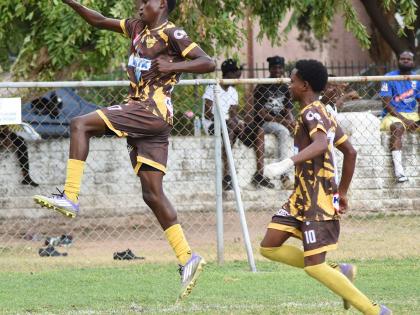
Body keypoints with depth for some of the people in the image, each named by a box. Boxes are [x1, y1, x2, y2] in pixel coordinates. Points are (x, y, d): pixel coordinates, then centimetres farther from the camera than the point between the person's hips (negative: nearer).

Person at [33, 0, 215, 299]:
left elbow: (208, 63, -11)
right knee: (153, 194, 2)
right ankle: (187, 259, -2)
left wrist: (172, 66, -22)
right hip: (140, 111, 9)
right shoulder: (138, 28, 20)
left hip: (153, 110, -9)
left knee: (80, 124, -16)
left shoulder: (171, 34, -4)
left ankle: (70, 198, -20)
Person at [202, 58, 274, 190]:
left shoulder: (233, 92, 14)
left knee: (259, 131, -8)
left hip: (229, 123, 8)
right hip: (212, 124, -8)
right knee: (230, 130, -40)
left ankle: (259, 175, -14)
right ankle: (226, 177, -41)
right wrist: (226, 120, -26)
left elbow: (233, 114, 9)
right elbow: (207, 114, -16)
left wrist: (237, 122, -15)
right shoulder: (213, 88, -9)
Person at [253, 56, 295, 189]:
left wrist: (292, 122, -10)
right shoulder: (261, 88, -4)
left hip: (282, 122, 6)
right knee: (283, 131, -36)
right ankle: (284, 175, -39)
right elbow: (262, 113, -11)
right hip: (264, 123, -6)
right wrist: (282, 121, -18)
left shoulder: (284, 88, 15)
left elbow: (288, 110, 13)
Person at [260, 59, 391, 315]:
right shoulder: (323, 114, 17)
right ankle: (339, 272, 7)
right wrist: (342, 192, 26)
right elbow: (350, 152, 22)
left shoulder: (312, 113, -13)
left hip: (318, 198, -10)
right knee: (269, 247, 5)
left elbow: (321, 143, -34)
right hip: (303, 196, 10)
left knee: (314, 266, -11)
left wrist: (288, 163, -46)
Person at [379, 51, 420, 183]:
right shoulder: (389, 78, -4)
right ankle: (398, 170, -48)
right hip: (393, 115, -5)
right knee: (397, 128, -37)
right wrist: (405, 120, -19)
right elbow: (387, 104, -9)